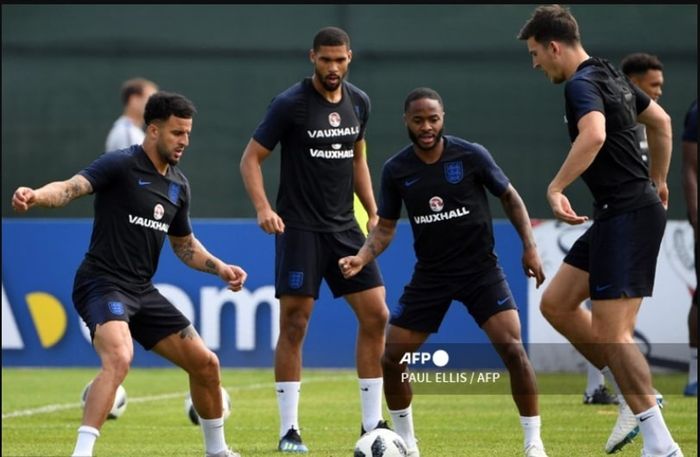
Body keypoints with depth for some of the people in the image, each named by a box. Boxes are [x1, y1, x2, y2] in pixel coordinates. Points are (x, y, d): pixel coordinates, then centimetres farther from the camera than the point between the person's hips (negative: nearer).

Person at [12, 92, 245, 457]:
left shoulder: (178, 185, 12)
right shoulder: (120, 165, -11)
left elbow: (184, 244, 26)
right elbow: (71, 188, -27)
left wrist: (220, 268, 11)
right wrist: (36, 195, -48)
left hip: (142, 291, 8)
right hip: (102, 285, -8)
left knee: (205, 364, 10)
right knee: (119, 358, -34)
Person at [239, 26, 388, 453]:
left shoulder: (359, 102, 7)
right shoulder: (290, 104, -10)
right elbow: (251, 158, -8)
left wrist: (374, 213, 13)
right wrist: (264, 208, -22)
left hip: (344, 226, 5)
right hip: (300, 229, -5)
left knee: (376, 315, -1)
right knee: (294, 324, -7)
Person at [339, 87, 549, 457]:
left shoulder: (471, 156, -12)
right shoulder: (396, 170, -6)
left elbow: (509, 197, 2)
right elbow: (386, 227, 4)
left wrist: (529, 246, -7)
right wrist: (362, 258, -15)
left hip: (480, 268, -3)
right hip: (430, 274, 3)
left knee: (512, 347, -20)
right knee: (391, 358, -2)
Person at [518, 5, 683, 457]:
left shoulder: (582, 84, -15)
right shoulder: (610, 76, 15)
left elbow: (594, 134, -35)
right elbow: (661, 121, 27)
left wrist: (555, 188, -30)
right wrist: (658, 181, 34)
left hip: (628, 216, -10)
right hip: (615, 216, 10)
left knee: (610, 333, -10)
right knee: (556, 304, 13)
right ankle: (635, 396, 15)